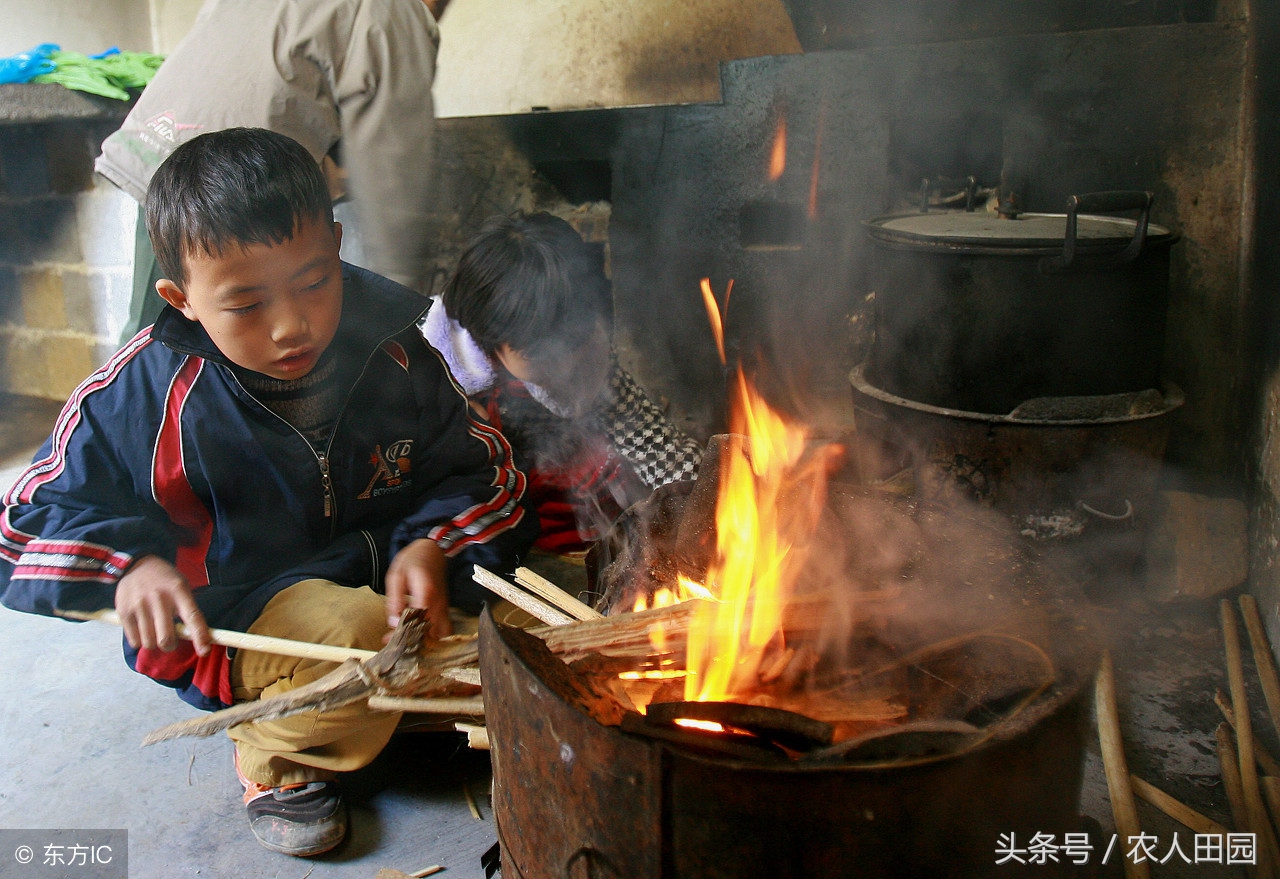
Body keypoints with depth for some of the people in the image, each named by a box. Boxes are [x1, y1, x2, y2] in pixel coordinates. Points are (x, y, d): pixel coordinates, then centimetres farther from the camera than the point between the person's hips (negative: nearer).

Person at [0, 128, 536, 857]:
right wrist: (129, 563, -23)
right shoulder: (144, 392, -12)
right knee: (360, 639, -33)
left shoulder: (392, 352, -8)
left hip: (379, 576, 4)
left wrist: (430, 546, -17)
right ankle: (279, 756, 0)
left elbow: (474, 466, 3)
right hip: (232, 624, -3)